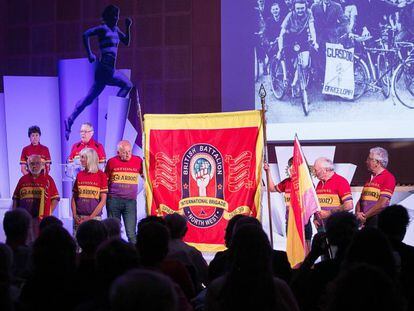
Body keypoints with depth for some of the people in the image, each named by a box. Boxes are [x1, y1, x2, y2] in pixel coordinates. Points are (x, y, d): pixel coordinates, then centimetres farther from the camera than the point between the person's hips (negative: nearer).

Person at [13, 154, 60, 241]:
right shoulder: (23, 179, 12)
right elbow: (16, 199, 15)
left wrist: (49, 213, -5)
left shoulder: (48, 179, 5)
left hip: (42, 218, -3)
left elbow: (55, 198, 4)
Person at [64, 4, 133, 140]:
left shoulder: (115, 30, 17)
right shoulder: (103, 28, -8)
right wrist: (90, 54, -17)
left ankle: (70, 120, 12)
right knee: (127, 85, -8)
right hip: (105, 68, -8)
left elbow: (126, 42, 24)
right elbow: (86, 34, -18)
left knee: (90, 98, 9)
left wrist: (128, 27, 10)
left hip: (109, 70, 8)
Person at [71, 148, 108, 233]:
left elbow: (103, 200, -5)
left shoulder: (101, 175, -2)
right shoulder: (80, 175, 9)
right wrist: (74, 215, -1)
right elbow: (74, 197, 13)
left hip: (95, 217, -3)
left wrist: (90, 217, -10)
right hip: (79, 218, 3)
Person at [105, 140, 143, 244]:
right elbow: (105, 180, 14)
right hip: (113, 200, 1)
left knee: (131, 233, -6)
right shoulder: (112, 161, 3)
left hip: (130, 201, -1)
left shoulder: (138, 161, 3)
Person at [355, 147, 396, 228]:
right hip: (364, 221, 7)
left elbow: (382, 204, -15)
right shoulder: (370, 179, 18)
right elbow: (360, 201, 18)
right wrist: (358, 213, -2)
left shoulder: (388, 177, -7)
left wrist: (364, 215, -11)